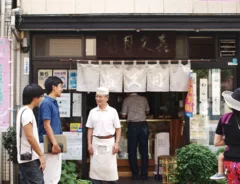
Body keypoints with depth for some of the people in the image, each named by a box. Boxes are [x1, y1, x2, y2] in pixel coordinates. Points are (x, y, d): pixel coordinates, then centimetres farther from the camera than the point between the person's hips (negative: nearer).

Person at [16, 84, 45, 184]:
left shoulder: (23, 111, 15)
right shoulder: (27, 112, -16)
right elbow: (29, 137, -22)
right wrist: (41, 155, -16)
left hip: (25, 157, 10)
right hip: (30, 158, -10)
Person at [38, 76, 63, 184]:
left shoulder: (54, 102, 14)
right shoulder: (46, 103, -14)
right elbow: (46, 125, -20)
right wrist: (54, 144, -22)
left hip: (55, 143, 10)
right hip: (49, 144, -10)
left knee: (56, 175, 13)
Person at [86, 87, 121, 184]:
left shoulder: (113, 111, -3)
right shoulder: (92, 112, 4)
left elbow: (118, 128, 0)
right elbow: (90, 129, 8)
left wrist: (117, 143, -8)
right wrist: (89, 144, 1)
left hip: (109, 142, -2)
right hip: (96, 142, 2)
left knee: (111, 168, 1)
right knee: (95, 167, 6)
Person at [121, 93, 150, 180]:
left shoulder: (127, 100, 0)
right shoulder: (143, 99, 8)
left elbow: (123, 115, 2)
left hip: (132, 125, -2)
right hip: (143, 125, 2)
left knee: (132, 151, 7)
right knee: (144, 151, 8)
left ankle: (135, 174, 9)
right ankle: (144, 174, 9)